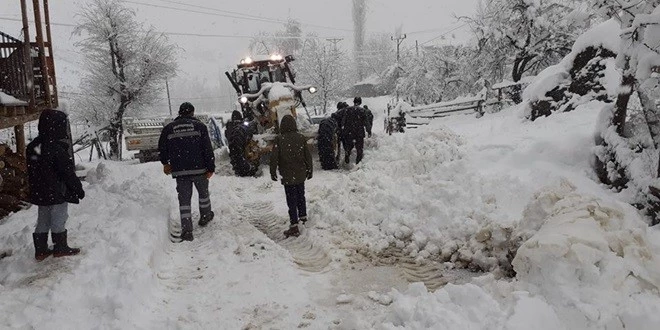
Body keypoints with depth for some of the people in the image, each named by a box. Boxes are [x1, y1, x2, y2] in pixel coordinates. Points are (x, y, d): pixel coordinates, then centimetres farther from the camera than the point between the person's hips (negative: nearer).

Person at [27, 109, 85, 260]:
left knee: (42, 221, 16)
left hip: (39, 194, 8)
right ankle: (60, 248, 17)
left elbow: (31, 172, 13)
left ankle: (40, 250, 22)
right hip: (58, 193, -7)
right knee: (59, 220, 6)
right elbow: (69, 174, -18)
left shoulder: (32, 147, 3)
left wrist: (35, 189, 23)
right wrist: (79, 190, -7)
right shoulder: (58, 150, -23)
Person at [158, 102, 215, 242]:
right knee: (203, 192, 22)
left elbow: (162, 148, 13)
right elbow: (208, 149, -7)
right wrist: (211, 167, -3)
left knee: (184, 199, 4)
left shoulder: (169, 128, 5)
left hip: (179, 171, 1)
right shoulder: (199, 126, -1)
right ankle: (205, 216, 39)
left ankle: (186, 230, -3)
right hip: (199, 168, -1)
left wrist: (165, 163, 30)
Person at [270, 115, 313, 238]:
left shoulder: (279, 139, -13)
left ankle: (294, 226, -2)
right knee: (301, 195, 22)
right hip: (301, 174, 4)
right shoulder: (301, 138, -2)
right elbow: (308, 156, 3)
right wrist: (309, 171, 15)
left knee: (291, 200, -1)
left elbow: (274, 158, -11)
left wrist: (273, 172, 2)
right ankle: (303, 216, 39)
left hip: (288, 176, -4)